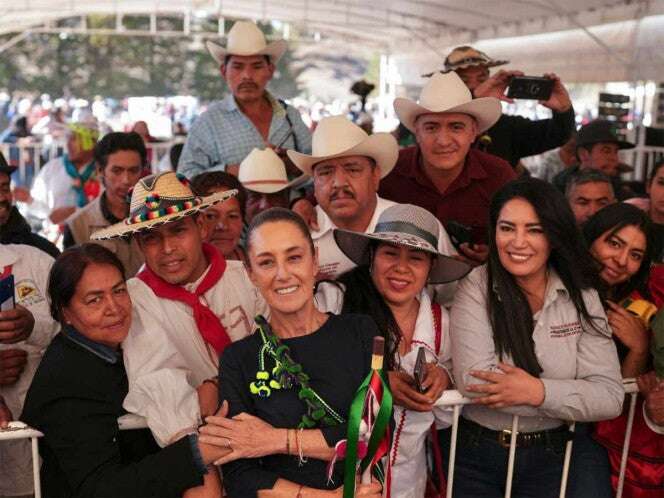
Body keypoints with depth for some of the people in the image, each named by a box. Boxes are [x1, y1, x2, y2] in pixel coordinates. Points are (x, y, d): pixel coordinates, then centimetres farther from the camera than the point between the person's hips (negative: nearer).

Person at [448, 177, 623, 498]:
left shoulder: (582, 297, -5)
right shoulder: (475, 289, -14)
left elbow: (610, 396, -11)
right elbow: (475, 383, -25)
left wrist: (539, 392, -26)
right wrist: (570, 399, -19)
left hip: (549, 458, 3)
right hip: (473, 453, -2)